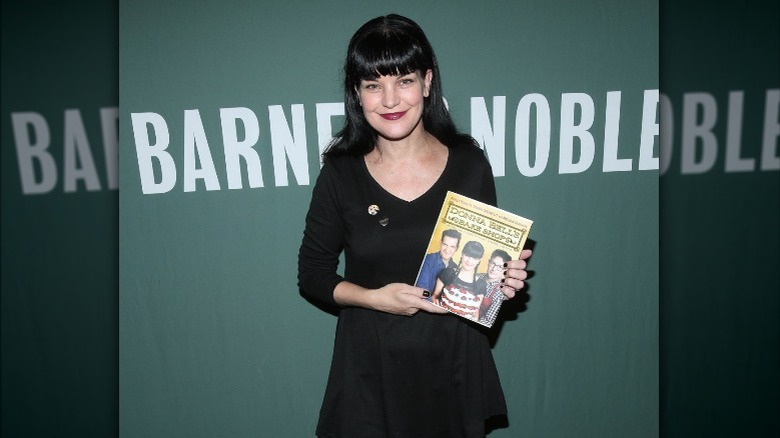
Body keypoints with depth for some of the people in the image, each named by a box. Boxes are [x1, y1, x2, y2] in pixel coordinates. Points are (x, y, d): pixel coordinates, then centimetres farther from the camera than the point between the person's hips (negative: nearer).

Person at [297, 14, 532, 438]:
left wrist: (505, 278, -15)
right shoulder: (340, 173, -8)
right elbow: (312, 275, -2)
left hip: (454, 359, 1)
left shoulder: (469, 163, -6)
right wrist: (374, 298, -17)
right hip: (370, 367, -1)